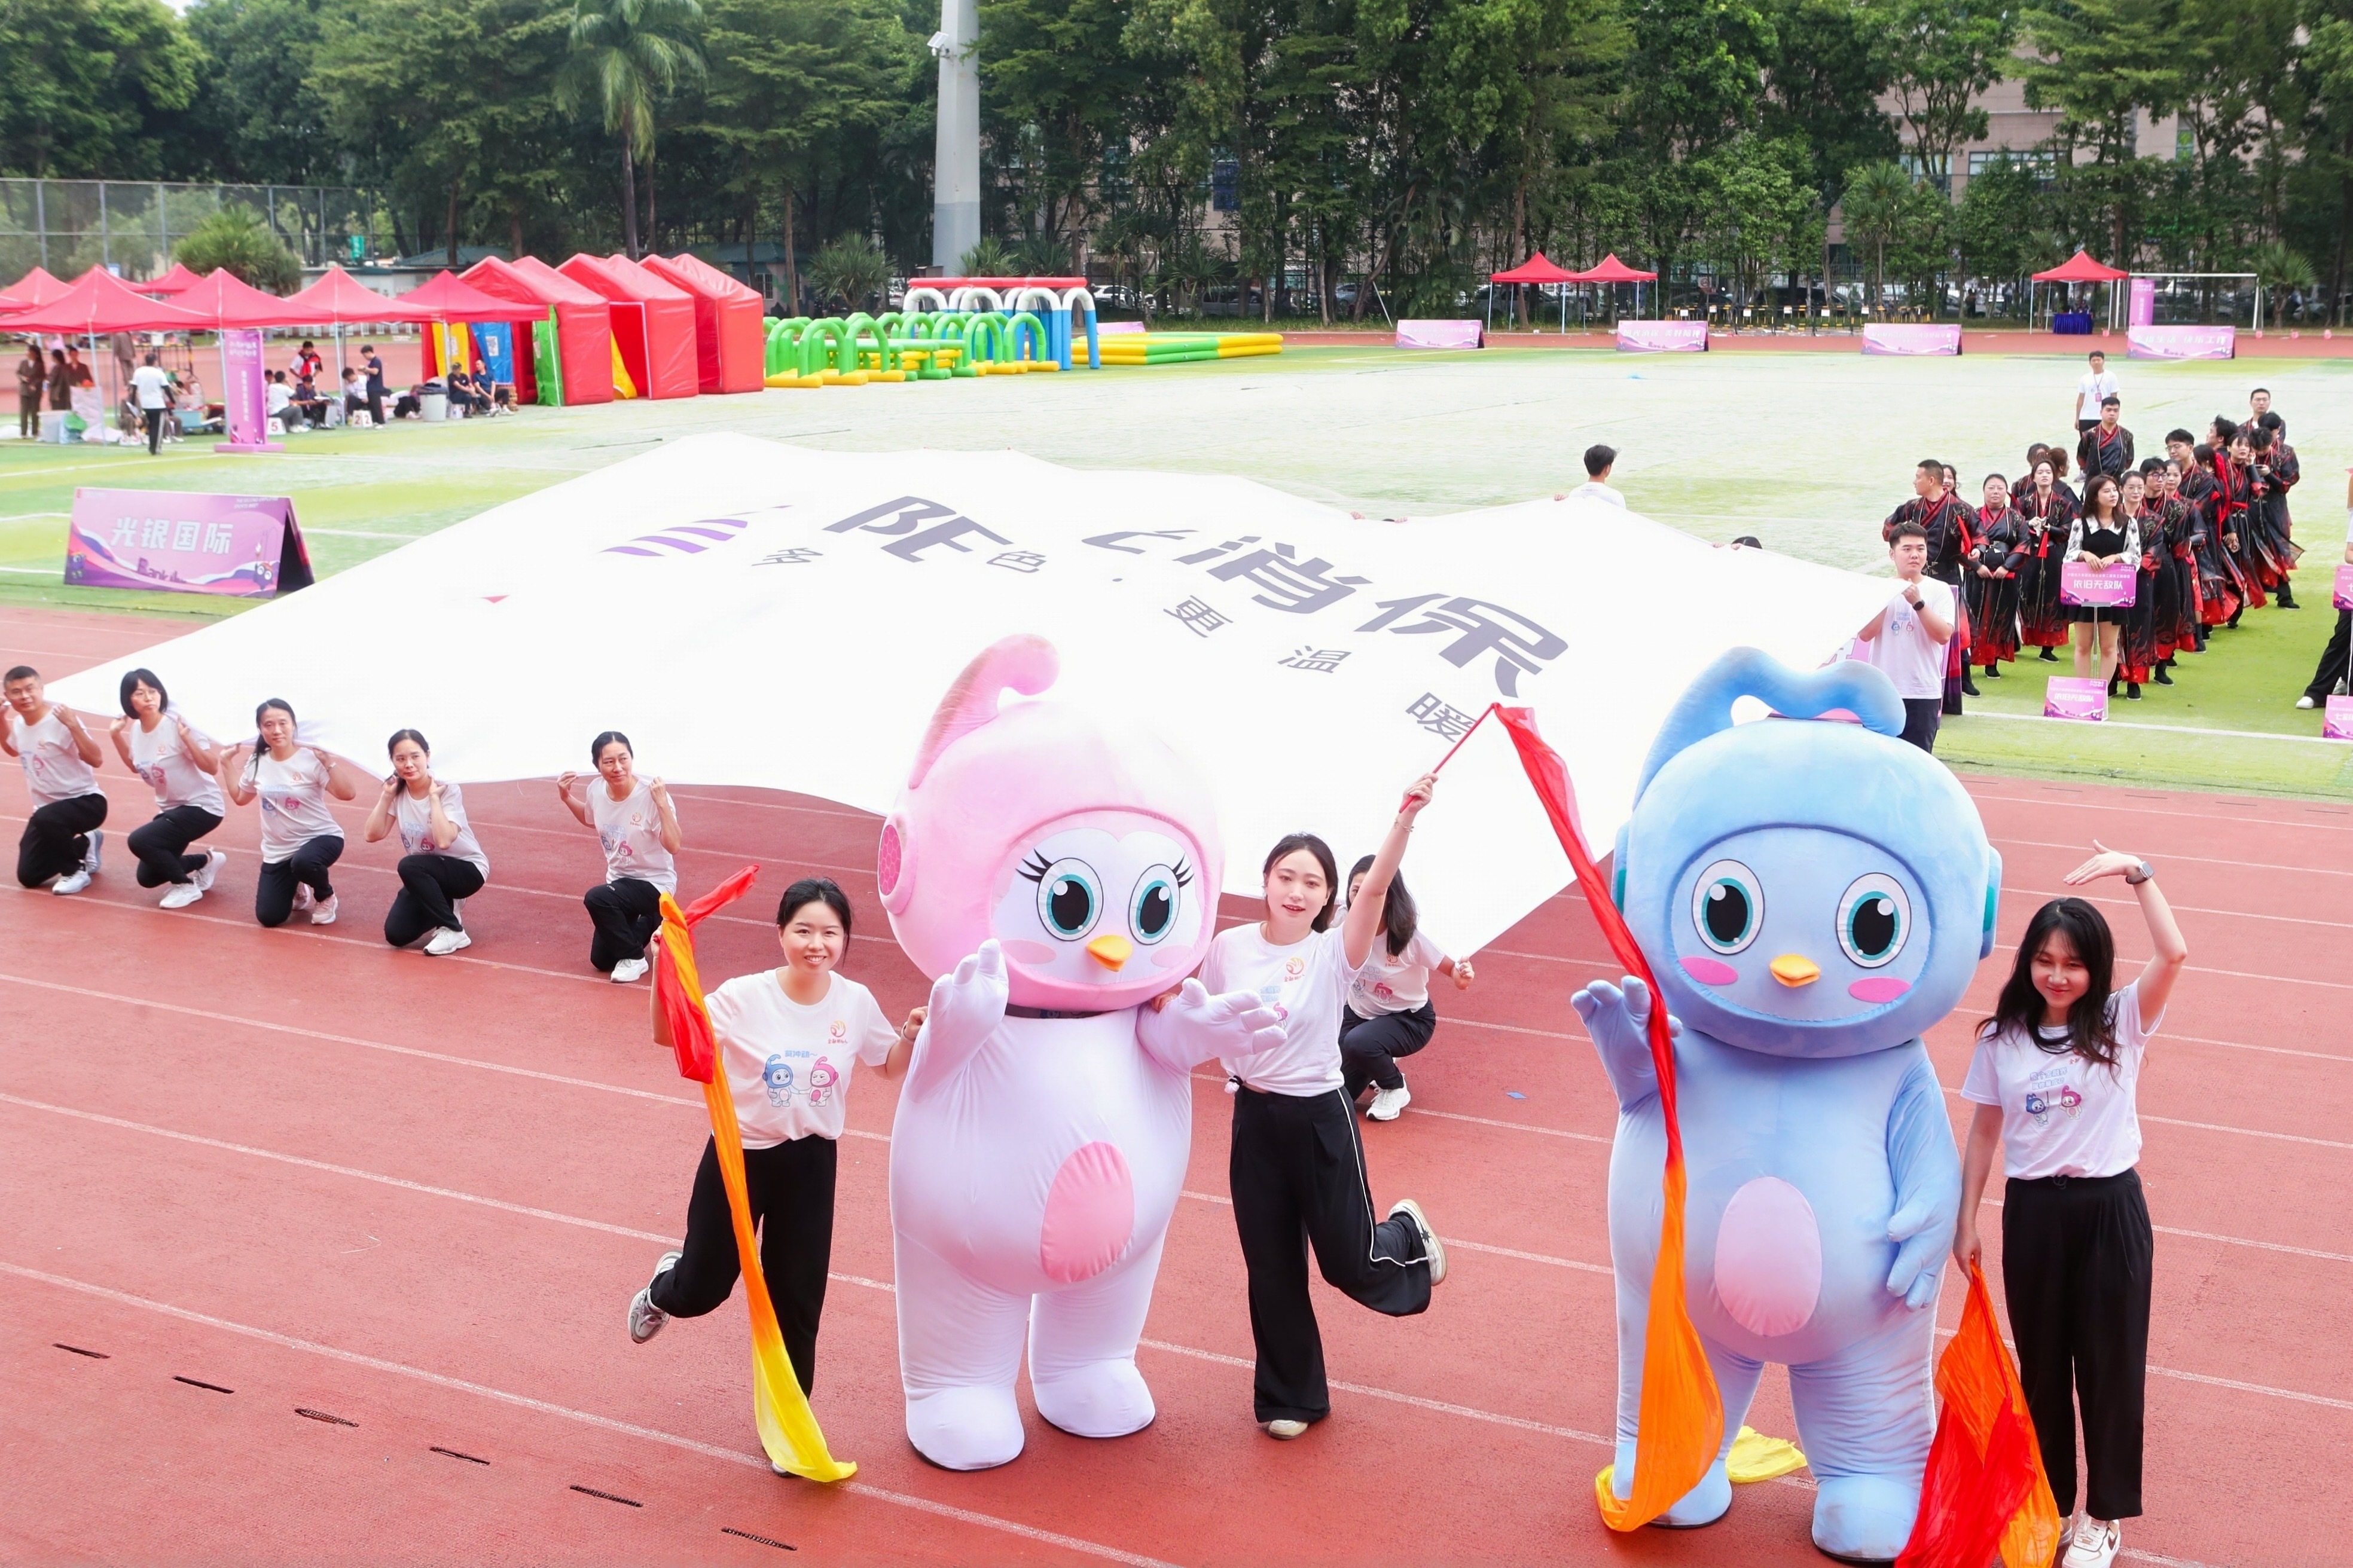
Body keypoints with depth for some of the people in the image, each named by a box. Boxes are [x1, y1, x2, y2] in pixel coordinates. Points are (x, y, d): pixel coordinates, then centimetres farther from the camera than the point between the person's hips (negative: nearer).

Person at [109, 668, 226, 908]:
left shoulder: (177, 724, -21)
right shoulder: (136, 729, -1)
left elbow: (212, 767, -23)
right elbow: (136, 766, 19)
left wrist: (186, 738, -34)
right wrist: (117, 735, 7)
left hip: (201, 807, -8)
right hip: (170, 809, 8)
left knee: (140, 841, -25)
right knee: (148, 877, 7)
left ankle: (185, 886, -4)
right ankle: (206, 862, 27)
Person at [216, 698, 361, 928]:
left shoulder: (311, 759, -15)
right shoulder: (257, 762, 1)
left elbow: (348, 794, -24)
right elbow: (240, 798, 18)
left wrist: (328, 761, -31)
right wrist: (227, 762, 13)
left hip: (319, 838, -5)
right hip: (277, 851, 5)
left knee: (303, 863, -41)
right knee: (269, 917, -5)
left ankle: (325, 896, -4)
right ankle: (298, 892, 32)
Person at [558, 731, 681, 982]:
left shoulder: (650, 796, -26)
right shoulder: (597, 791, -9)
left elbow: (674, 846, -32)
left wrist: (662, 804, -41)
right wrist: (567, 798, 1)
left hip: (654, 883, -7)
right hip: (618, 880, 7)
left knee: (596, 898, -34)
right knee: (601, 960, 11)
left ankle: (633, 958, -11)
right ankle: (648, 923, 36)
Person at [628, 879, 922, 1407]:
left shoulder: (856, 1003, -9)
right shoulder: (746, 997, -18)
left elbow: (890, 1066, 8)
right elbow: (667, 1035, -16)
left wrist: (911, 1036, -13)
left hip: (810, 1163, 2)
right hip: (739, 1155, -2)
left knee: (798, 1299, 10)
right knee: (702, 1290, 11)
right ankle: (662, 1290, 50)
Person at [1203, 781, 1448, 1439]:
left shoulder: (1335, 952, -13)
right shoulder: (1230, 947, -4)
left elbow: (1377, 888, -29)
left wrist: (1405, 819, -42)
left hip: (1321, 1117, -2)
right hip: (1255, 1116, 3)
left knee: (1351, 1263, 4)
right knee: (1272, 1269, 9)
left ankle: (1407, 1232, 40)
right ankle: (1288, 1397, 26)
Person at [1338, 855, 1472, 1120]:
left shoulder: (1409, 934, -27)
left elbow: (1451, 969, -17)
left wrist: (1461, 977, -39)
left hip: (1410, 1019, -4)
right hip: (1359, 1014, 4)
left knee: (1359, 1042, -35)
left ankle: (1395, 1089, -3)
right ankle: (1379, 1067, 27)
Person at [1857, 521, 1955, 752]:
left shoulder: (1939, 591, 0)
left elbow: (1944, 635, -13)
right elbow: (1865, 634, -9)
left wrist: (1918, 603, -20)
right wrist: (1888, 598, -14)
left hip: (1923, 692, -1)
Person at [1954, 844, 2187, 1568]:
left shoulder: (2121, 1023, -5)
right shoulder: (2002, 1038, 1)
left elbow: (2173, 955, -23)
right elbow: (1984, 1133, 7)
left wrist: (2137, 872, -26)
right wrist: (1966, 1222, 7)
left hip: (2109, 1209, -2)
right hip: (2032, 1210, 2)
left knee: (2110, 1362, 7)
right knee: (2040, 1362, 13)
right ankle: (2045, 1499, 30)